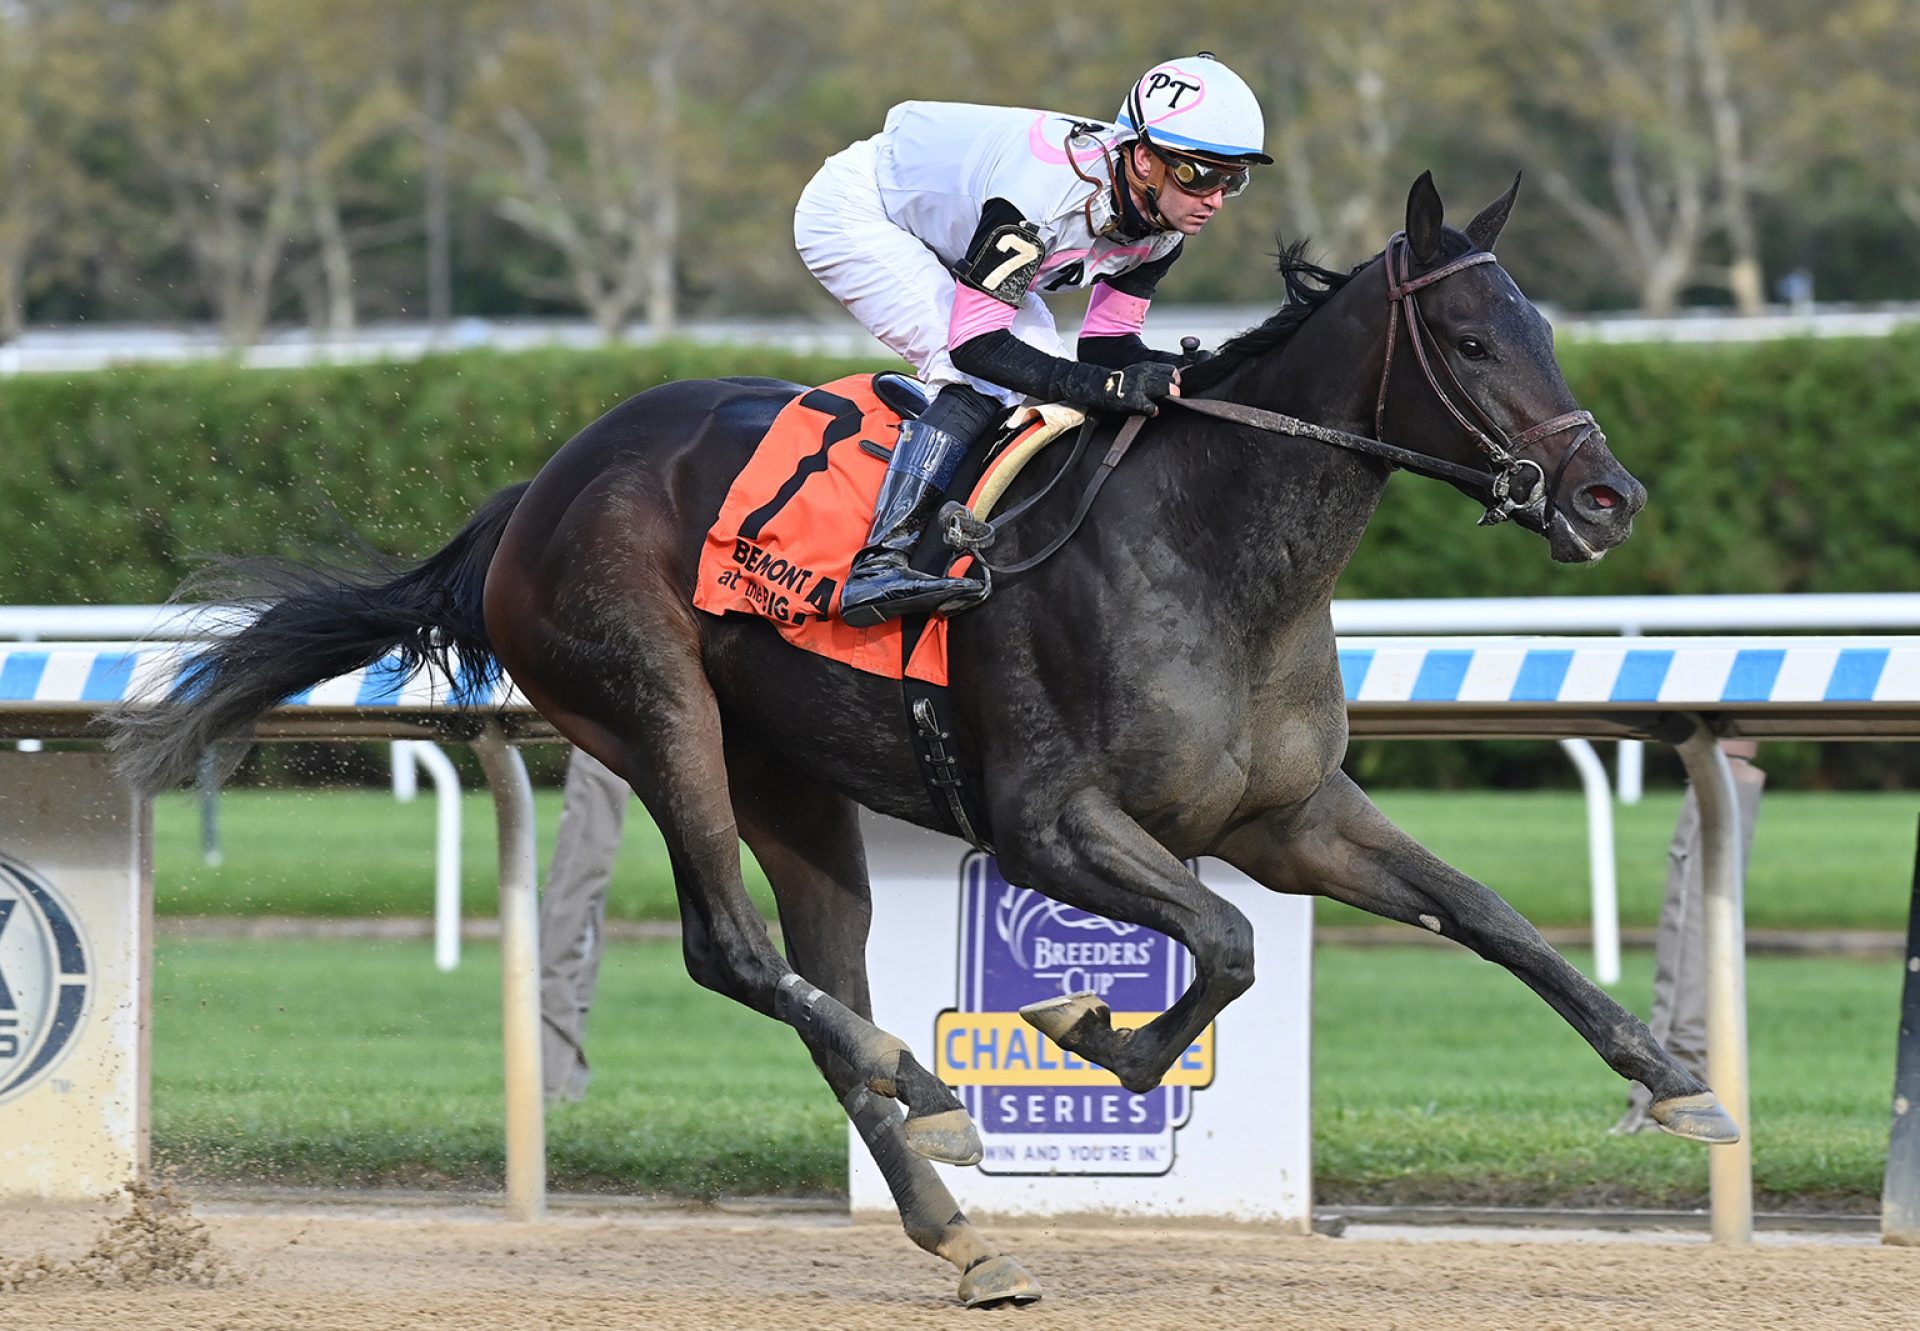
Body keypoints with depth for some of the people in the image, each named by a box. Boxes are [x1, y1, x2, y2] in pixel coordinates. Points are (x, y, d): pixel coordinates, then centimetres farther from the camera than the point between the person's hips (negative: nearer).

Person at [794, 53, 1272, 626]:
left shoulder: (1165, 218, -15)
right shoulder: (1046, 189, -40)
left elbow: (1105, 343, -7)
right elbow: (974, 343, -38)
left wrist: (1173, 371, -28)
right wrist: (1100, 385, -47)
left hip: (944, 246, 9)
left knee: (1043, 384, -5)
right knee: (985, 380, -24)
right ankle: (879, 565, -28)